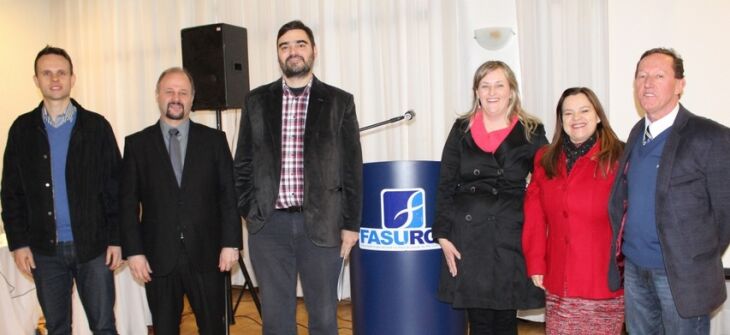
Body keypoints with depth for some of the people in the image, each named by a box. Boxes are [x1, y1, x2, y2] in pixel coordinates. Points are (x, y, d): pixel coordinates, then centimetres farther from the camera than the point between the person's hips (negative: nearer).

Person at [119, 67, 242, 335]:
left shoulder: (214, 140, 4)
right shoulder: (137, 144, 4)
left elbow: (229, 195, 2)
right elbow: (129, 202, 2)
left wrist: (230, 243, -4)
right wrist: (133, 251, -4)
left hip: (206, 255, 0)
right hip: (159, 257, 0)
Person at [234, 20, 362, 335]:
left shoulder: (339, 101, 2)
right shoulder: (257, 100, 7)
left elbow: (352, 169, 1)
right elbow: (243, 163, 10)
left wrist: (350, 224, -2)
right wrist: (248, 212, 3)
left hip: (322, 225, -1)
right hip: (268, 225, 2)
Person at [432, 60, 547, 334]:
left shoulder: (532, 132, 3)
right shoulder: (462, 130, 7)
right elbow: (445, 186, 7)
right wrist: (443, 235, 0)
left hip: (511, 237, -1)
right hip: (468, 237, 1)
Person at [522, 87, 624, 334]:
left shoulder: (619, 158, -4)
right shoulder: (545, 159, 9)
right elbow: (534, 216, 6)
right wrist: (535, 263, 1)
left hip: (604, 283, -3)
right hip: (557, 282, 4)